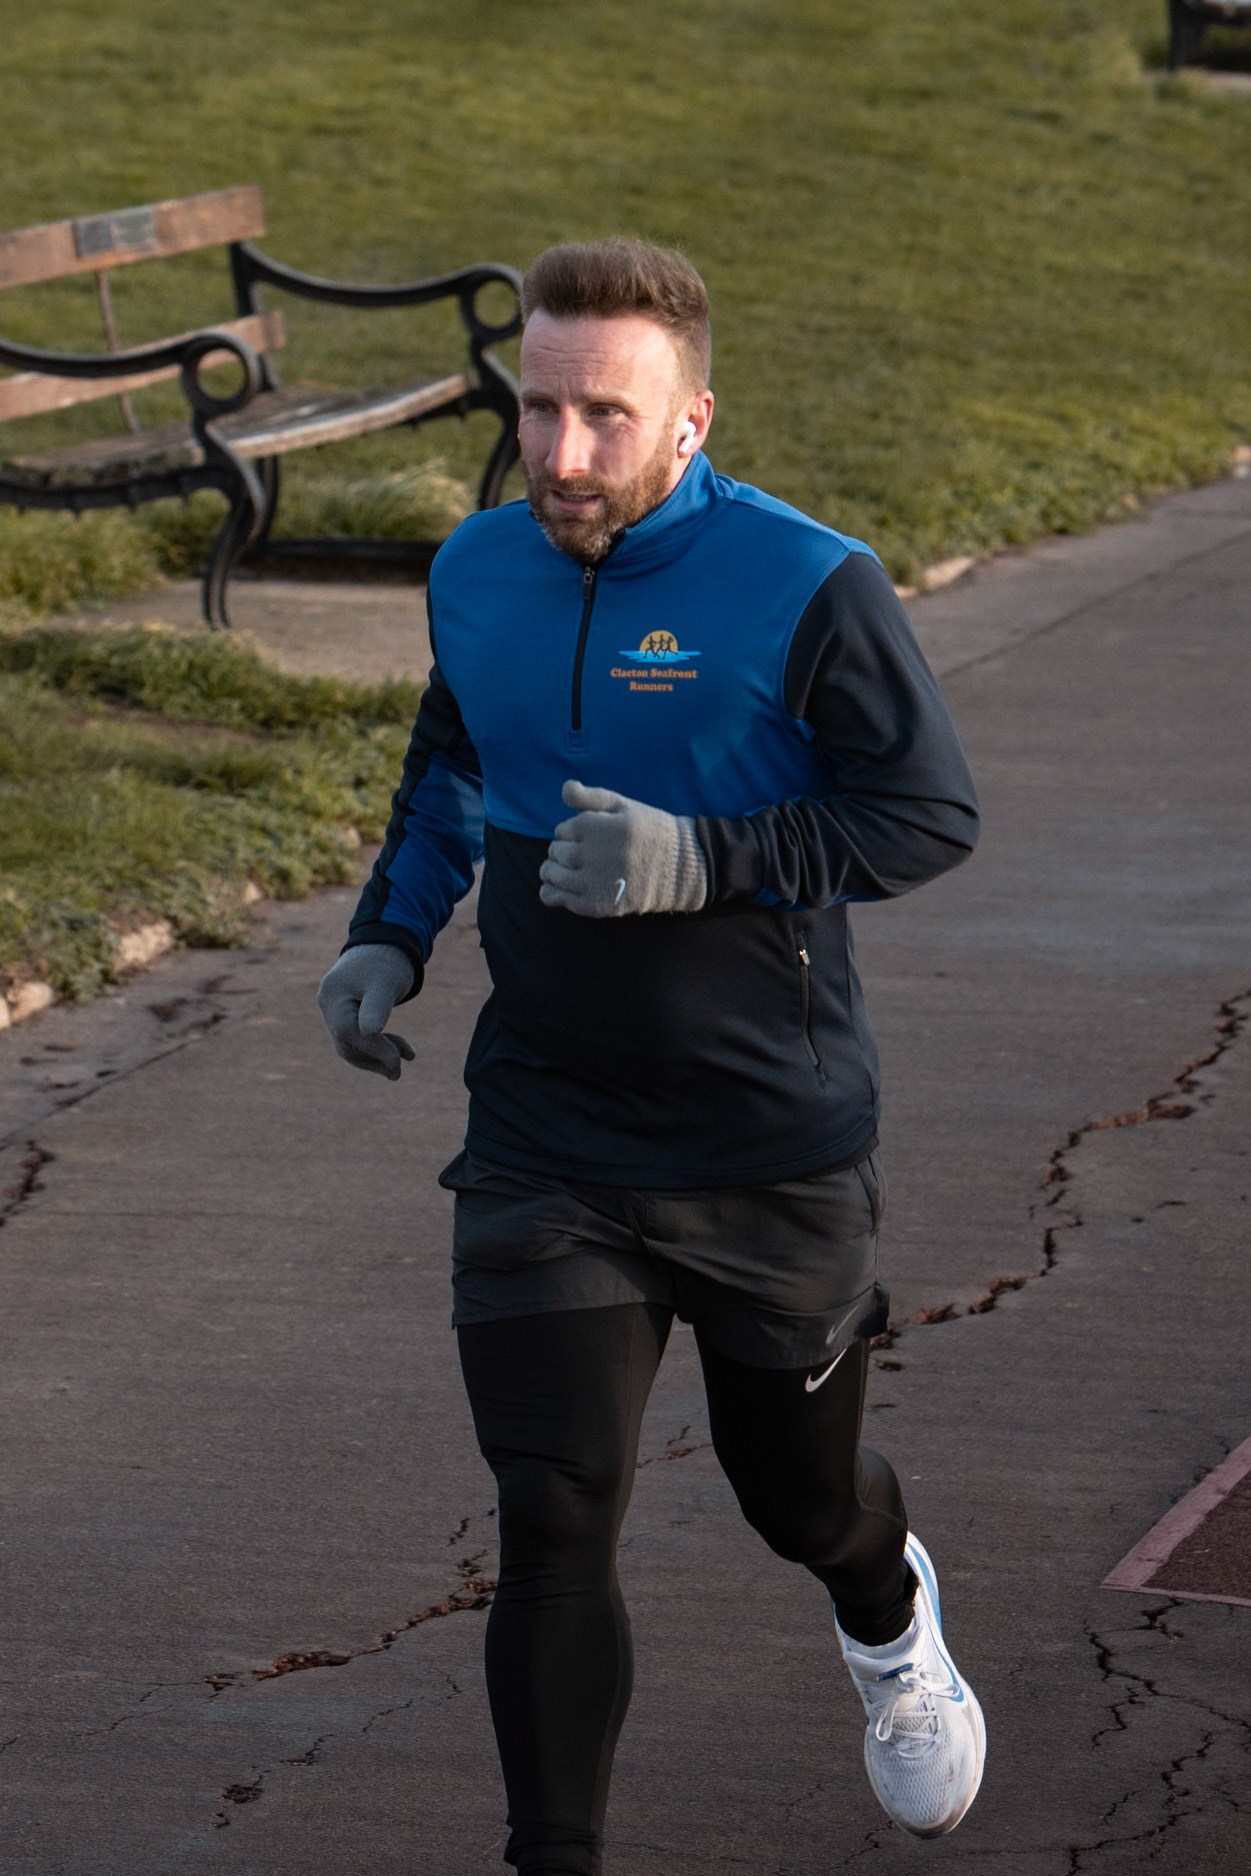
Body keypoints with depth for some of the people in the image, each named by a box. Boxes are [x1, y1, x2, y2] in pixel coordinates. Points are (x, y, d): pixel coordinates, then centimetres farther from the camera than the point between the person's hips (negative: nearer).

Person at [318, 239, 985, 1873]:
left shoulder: (807, 590, -15)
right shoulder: (478, 573, 1)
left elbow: (933, 813, -14)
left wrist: (703, 861, -26)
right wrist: (390, 934, 5)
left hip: (774, 1149, -2)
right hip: (542, 1143, 3)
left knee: (799, 1489, 18)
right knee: (552, 1525, -6)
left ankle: (890, 1624, 55)